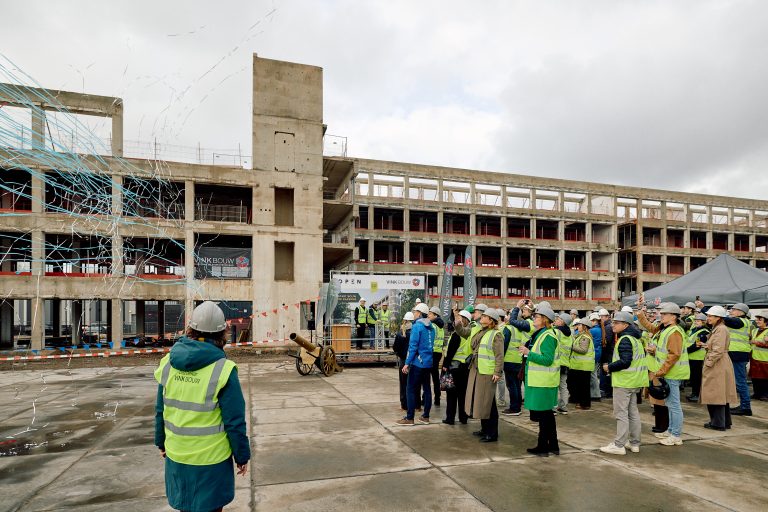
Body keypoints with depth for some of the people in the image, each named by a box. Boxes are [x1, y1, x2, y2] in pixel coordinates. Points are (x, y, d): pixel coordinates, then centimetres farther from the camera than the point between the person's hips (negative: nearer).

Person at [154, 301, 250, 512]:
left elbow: (161, 410, 6)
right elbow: (235, 422, -16)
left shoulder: (169, 362, -4)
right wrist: (242, 456, -3)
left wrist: (161, 442, 20)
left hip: (176, 455, 5)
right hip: (210, 459, -5)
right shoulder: (222, 369, -20)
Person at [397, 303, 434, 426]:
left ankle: (409, 418, 2)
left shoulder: (417, 326, -13)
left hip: (417, 363, -8)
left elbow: (413, 346, -17)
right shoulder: (430, 327, 11)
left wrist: (407, 363, -14)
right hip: (428, 363, 8)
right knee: (426, 388, 12)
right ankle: (425, 416, 19)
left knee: (411, 389, -1)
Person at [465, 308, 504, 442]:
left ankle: (492, 433, 9)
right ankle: (484, 429, 29)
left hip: (487, 373, -8)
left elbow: (500, 356, -16)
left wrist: (497, 373, -20)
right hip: (475, 371, 8)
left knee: (488, 403, -2)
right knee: (479, 401, 16)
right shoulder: (479, 332, 12)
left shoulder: (496, 335, -12)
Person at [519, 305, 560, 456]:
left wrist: (529, 353, -21)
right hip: (539, 380, 10)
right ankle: (553, 446, 26)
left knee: (543, 414, -1)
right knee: (547, 413, 16)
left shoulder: (548, 336, -16)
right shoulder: (539, 334, 14)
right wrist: (526, 351, 5)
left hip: (543, 382, -10)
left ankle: (543, 447, 9)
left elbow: (547, 360, -23)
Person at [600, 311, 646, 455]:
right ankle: (634, 443, 23)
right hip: (634, 381, 10)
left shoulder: (625, 339, -17)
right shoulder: (635, 338, 14)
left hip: (624, 382, -10)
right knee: (632, 412, 15)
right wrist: (612, 367, 13)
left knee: (621, 413, -5)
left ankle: (619, 445, -1)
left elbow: (625, 362, -26)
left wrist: (609, 367, -12)